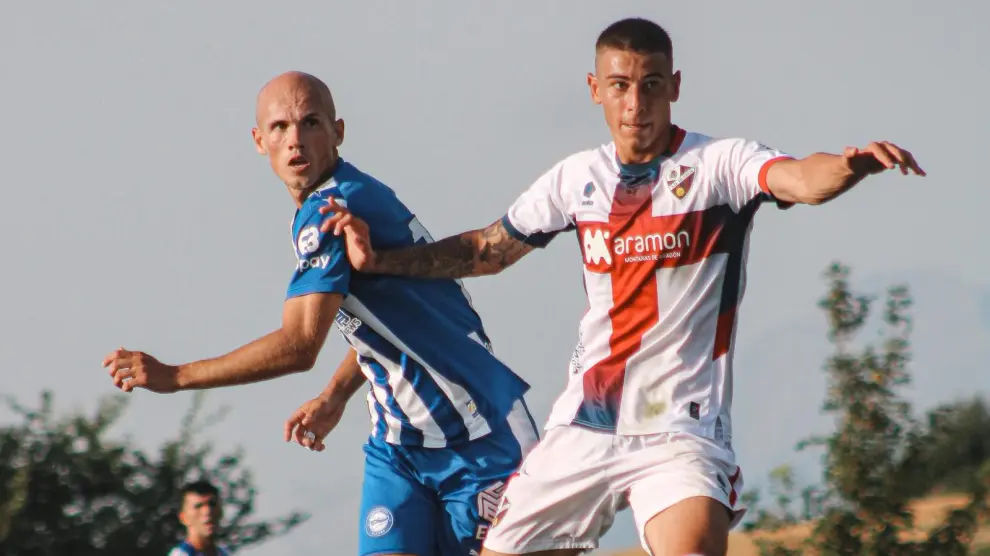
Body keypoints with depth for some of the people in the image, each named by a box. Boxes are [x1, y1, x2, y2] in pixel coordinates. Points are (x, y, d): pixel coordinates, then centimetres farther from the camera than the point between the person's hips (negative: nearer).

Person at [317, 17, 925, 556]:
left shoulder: (718, 164, -7)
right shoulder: (577, 178, 9)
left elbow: (800, 179, -28)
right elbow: (487, 250, 23)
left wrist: (850, 166, -51)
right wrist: (377, 260, 15)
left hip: (680, 432, -6)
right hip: (583, 427, 6)